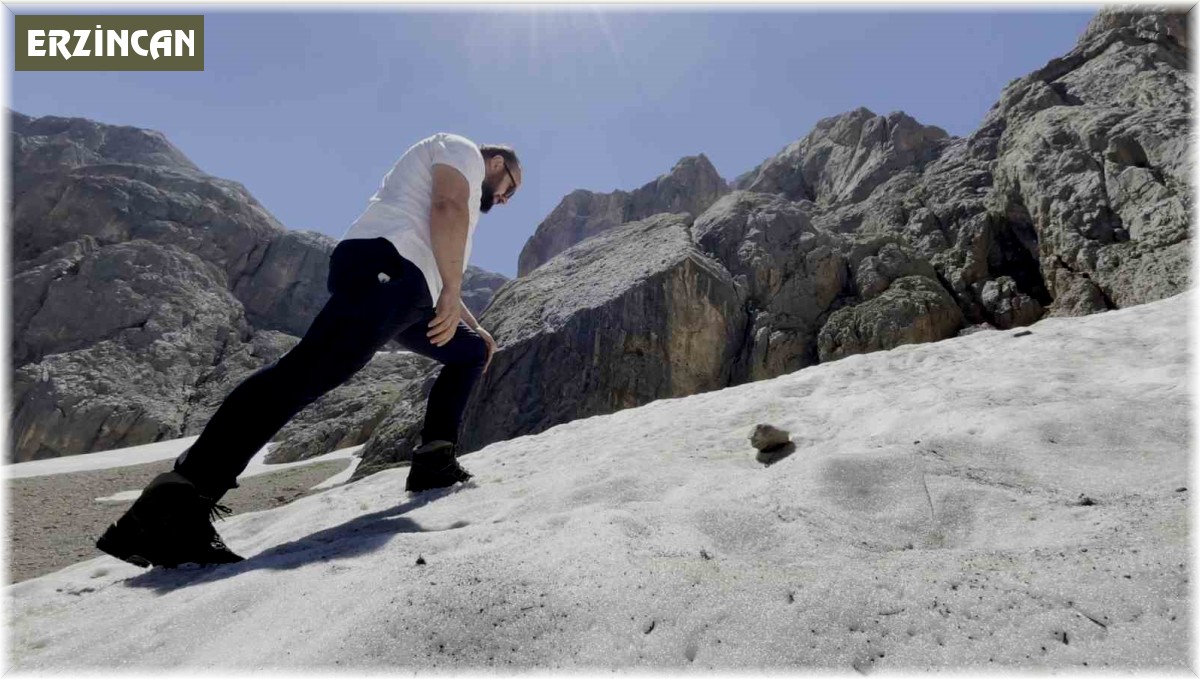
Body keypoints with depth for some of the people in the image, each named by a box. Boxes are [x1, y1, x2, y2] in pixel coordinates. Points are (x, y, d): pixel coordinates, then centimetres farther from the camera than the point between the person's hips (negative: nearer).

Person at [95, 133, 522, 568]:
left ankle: (434, 462, 10)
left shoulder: (466, 200, 41)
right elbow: (448, 206, -7)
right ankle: (173, 503, -31)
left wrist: (473, 327, 42)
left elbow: (439, 280, 44)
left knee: (471, 352, 21)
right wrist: (451, 292, -14)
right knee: (308, 371, -25)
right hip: (384, 266, -10)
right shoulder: (461, 149, 16)